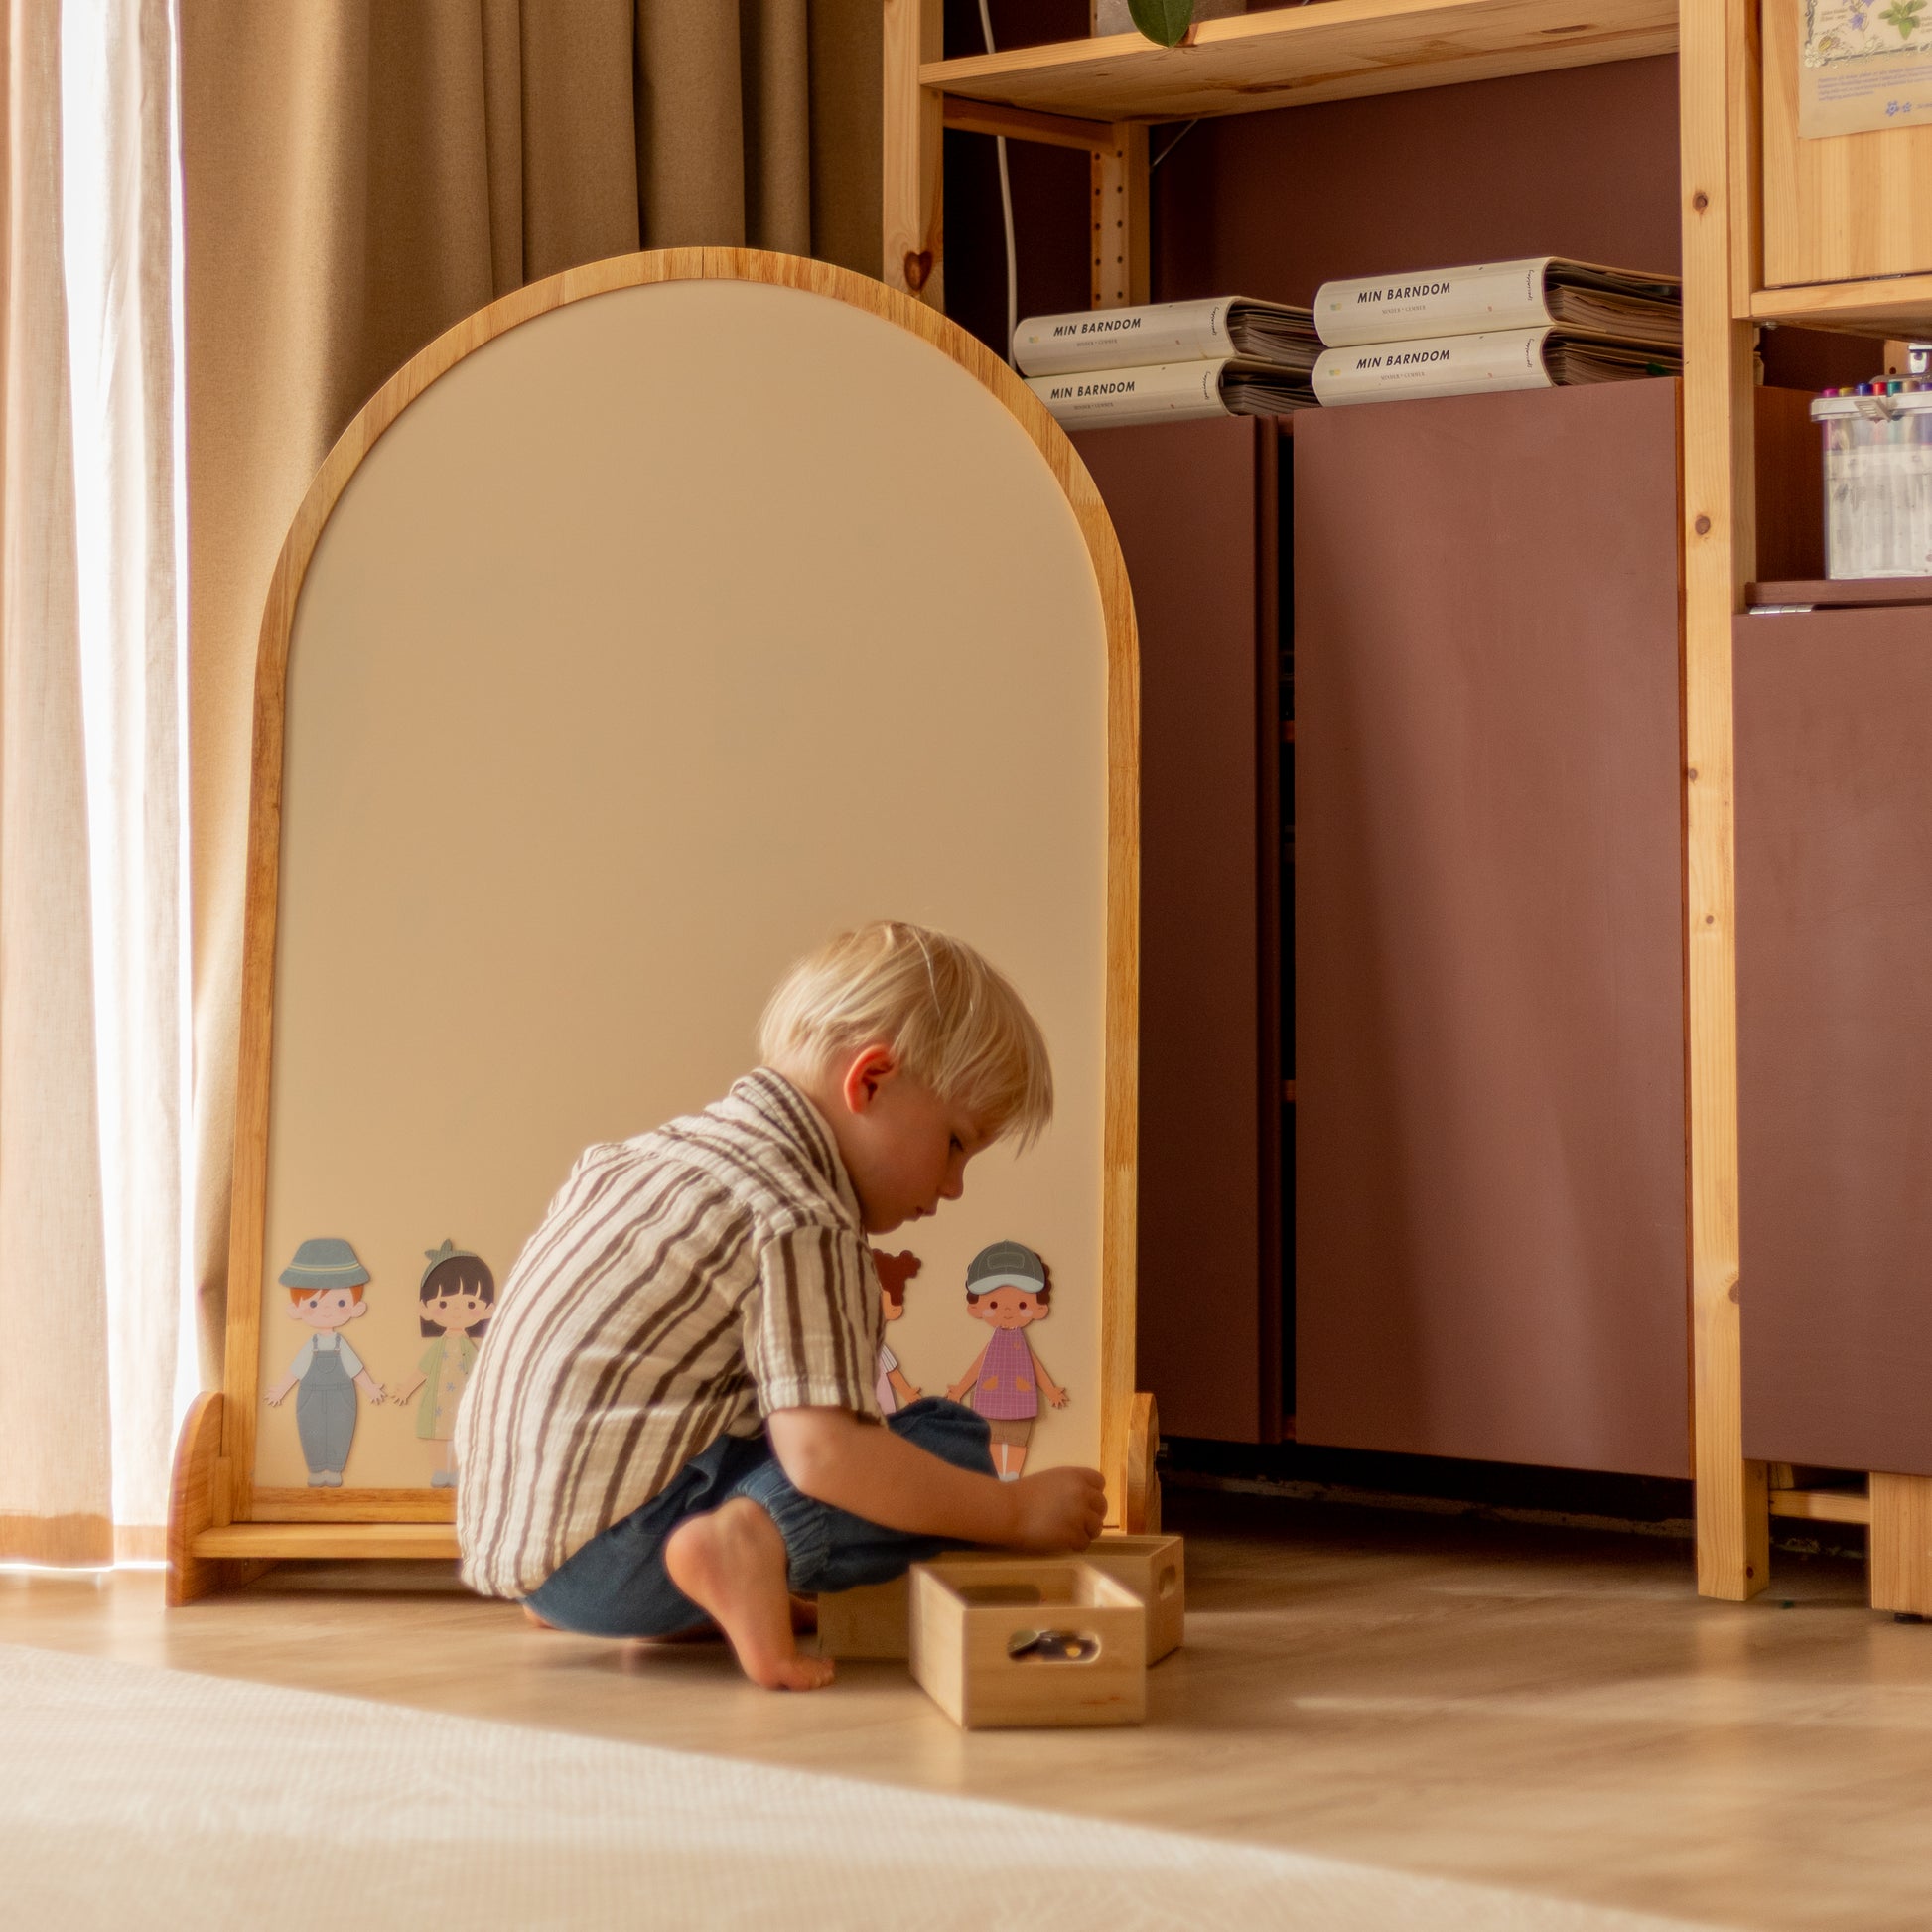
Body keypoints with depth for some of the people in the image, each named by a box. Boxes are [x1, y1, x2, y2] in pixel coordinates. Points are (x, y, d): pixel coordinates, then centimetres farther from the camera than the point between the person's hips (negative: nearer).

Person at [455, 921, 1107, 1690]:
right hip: (605, 1550, -9)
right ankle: (753, 1542, -27)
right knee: (949, 1443, -11)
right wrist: (1013, 1512, -12)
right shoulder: (803, 1223, -13)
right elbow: (827, 1451, -22)